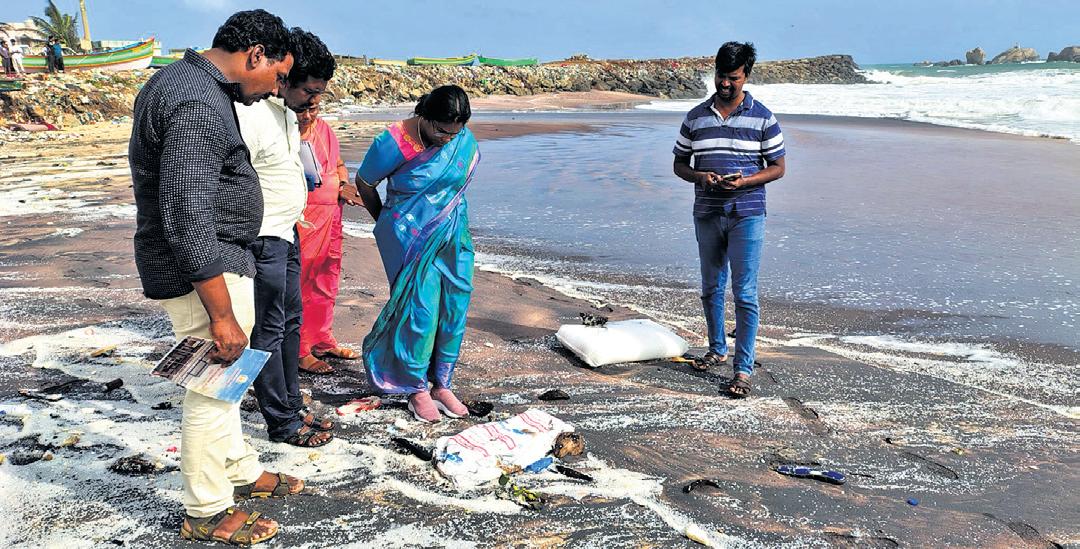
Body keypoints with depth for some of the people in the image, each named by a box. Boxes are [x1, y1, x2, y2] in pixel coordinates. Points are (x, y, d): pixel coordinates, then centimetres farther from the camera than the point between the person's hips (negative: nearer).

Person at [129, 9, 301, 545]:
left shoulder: (182, 79, 12)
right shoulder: (198, 104, -23)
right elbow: (188, 217, -29)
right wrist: (222, 313, -26)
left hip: (219, 260, 11)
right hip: (206, 272, -11)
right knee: (212, 392, 2)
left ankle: (241, 471, 39)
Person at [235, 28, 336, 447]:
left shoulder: (286, 110, 9)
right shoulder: (250, 115, -22)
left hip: (287, 235, 10)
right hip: (263, 241, -10)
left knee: (291, 321, 17)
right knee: (268, 332, 0)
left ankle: (293, 406, 30)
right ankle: (283, 424, 11)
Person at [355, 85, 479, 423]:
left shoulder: (465, 141, -2)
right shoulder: (395, 142, -16)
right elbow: (364, 182, -1)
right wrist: (384, 222, 11)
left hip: (452, 239, 5)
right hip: (412, 240, -5)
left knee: (454, 309, 6)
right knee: (421, 311, -7)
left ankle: (441, 384, 20)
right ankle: (417, 389, 9)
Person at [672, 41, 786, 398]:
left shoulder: (763, 118, 0)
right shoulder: (696, 118, 7)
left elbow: (778, 167, 3)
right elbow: (679, 164, 12)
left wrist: (744, 181, -15)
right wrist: (700, 177, -11)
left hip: (747, 214, -3)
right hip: (707, 214, 3)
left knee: (744, 293, -6)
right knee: (711, 288, 14)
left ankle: (744, 368, 0)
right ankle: (717, 349, 33)